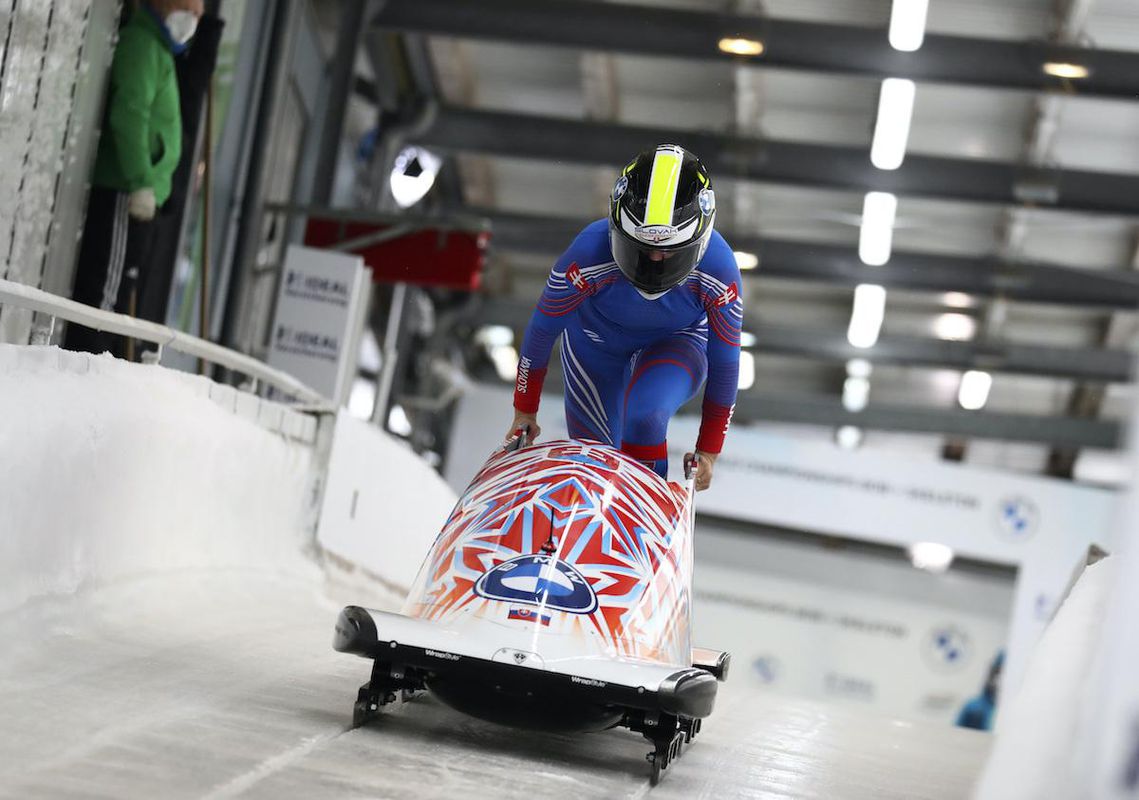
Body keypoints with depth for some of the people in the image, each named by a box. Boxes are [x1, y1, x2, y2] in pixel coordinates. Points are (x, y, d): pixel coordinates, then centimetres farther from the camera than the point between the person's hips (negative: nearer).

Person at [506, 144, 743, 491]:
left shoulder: (719, 270, -31)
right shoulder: (590, 254, -36)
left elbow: (724, 360, -14)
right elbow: (542, 330, -18)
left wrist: (709, 450, -6)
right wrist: (524, 410, -5)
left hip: (674, 346, -1)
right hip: (597, 343, 1)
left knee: (646, 414, -32)